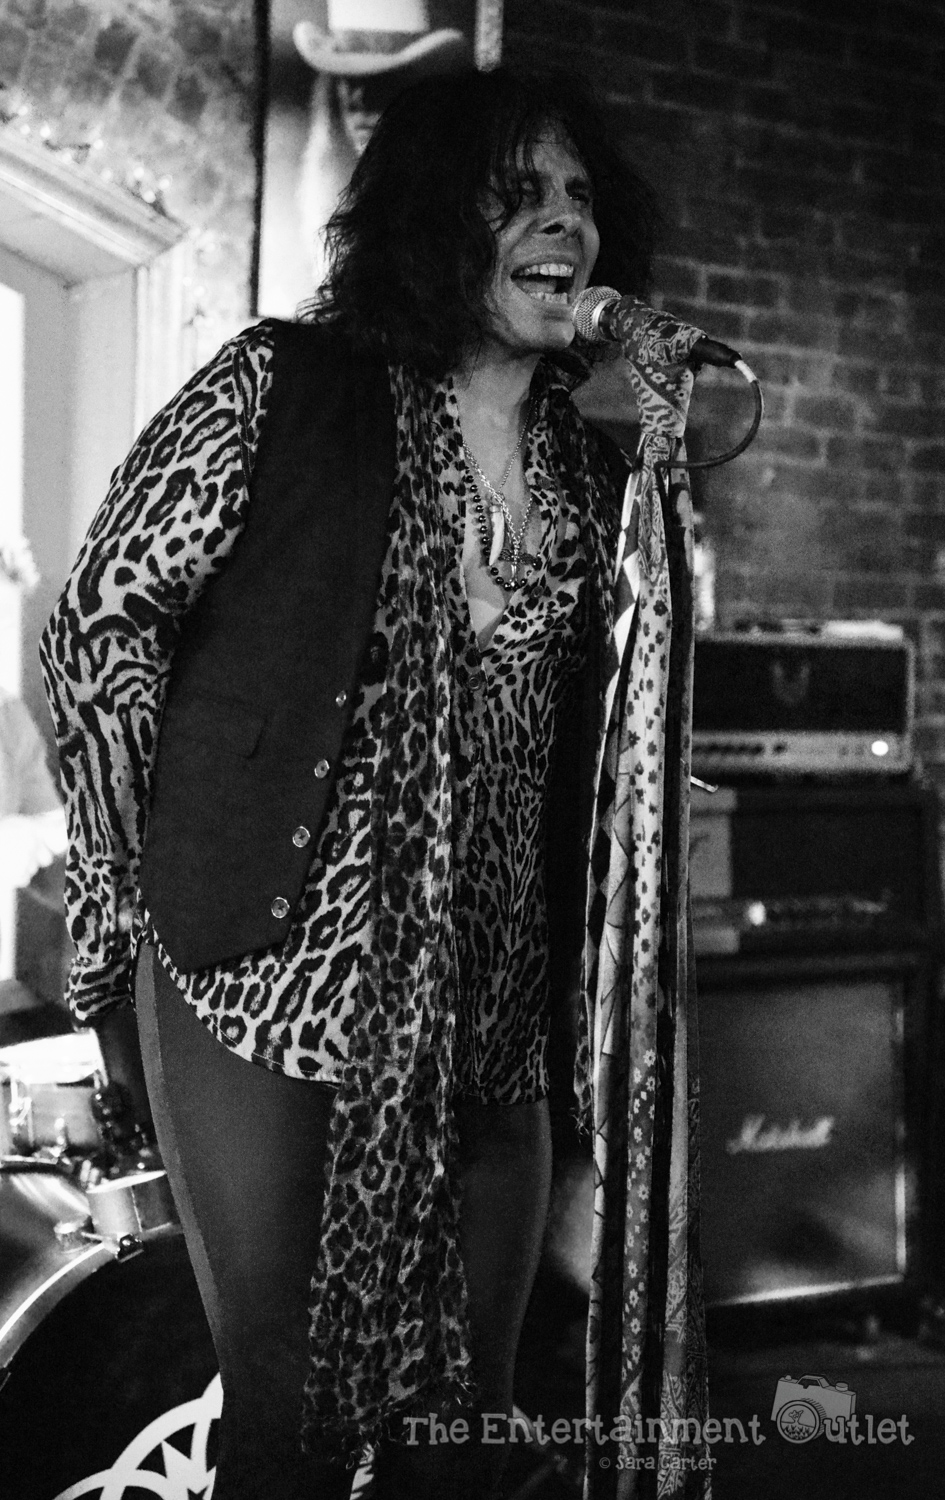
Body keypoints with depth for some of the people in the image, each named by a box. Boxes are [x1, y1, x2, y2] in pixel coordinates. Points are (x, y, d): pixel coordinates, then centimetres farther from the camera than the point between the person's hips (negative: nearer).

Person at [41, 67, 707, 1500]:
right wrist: (167, 888, -5)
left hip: (487, 1026, 5)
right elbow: (101, 622, -3)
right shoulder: (279, 387, -4)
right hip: (271, 986, -4)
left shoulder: (594, 469, 10)